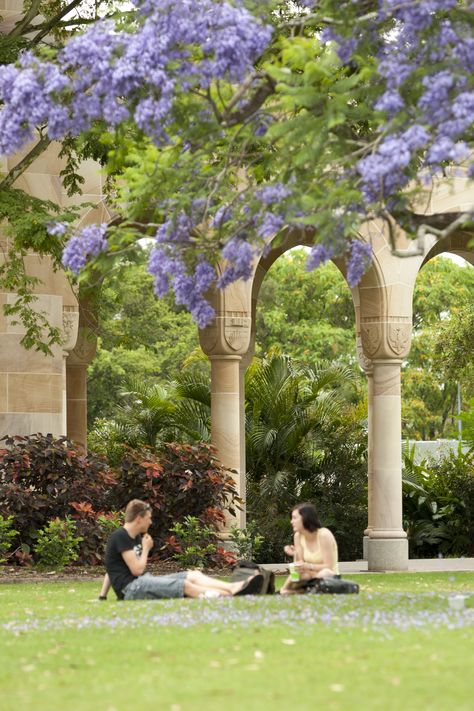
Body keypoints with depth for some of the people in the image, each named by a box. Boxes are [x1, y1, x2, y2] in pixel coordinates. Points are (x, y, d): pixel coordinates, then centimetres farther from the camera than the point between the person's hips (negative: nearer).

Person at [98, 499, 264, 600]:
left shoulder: (135, 537, 19)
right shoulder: (120, 537, -12)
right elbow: (137, 569, -17)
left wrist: (102, 596, 17)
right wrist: (146, 549, -1)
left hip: (143, 582, 9)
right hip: (130, 589, -9)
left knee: (193, 576, -4)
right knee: (184, 584, -22)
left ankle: (235, 587, -16)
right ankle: (231, 597, -26)